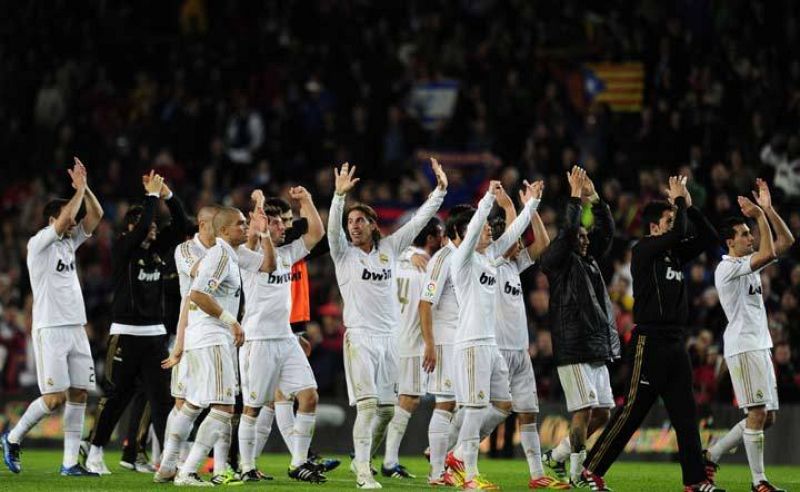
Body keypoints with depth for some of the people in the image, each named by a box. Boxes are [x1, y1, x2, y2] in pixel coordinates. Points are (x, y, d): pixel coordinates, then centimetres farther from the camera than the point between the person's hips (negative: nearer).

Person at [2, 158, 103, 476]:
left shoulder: (69, 243, 16)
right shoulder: (39, 244, -6)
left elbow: (95, 216, 12)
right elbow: (66, 217, -20)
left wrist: (84, 187, 0)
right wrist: (79, 189, -8)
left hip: (76, 329, 7)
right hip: (50, 329, -7)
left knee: (79, 395, 1)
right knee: (55, 398, -11)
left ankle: (70, 463, 2)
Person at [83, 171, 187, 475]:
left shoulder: (157, 250, 12)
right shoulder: (122, 249, -6)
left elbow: (181, 225, 10)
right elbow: (142, 227, -23)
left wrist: (167, 195, -1)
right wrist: (153, 195, -13)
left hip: (155, 333, 6)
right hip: (126, 333, -5)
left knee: (161, 397, -2)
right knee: (116, 396, 2)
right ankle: (95, 453, 15)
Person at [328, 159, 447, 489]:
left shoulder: (389, 248, 11)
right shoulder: (344, 253, 1)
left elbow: (418, 221, 11)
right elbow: (332, 229, -17)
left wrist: (440, 190, 5)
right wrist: (340, 195, -31)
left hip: (390, 337, 5)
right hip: (360, 338, -5)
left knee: (387, 409, 8)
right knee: (368, 406, -15)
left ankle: (361, 459, 27)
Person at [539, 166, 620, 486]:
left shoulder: (589, 262, 19)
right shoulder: (559, 262, -2)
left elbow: (606, 231, 18)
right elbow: (567, 232, -15)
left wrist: (594, 199, 9)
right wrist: (575, 197, -7)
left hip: (598, 351, 8)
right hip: (574, 350, -8)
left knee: (602, 413, 8)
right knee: (584, 411, -11)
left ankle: (557, 456, 22)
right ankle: (576, 474, -6)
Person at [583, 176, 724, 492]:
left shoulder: (675, 253, 14)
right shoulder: (643, 251, -8)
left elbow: (709, 238, 15)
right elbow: (679, 233, -21)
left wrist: (689, 207, 7)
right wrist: (679, 201, -6)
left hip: (676, 344, 8)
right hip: (650, 343, -8)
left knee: (685, 413, 5)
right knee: (633, 410, -7)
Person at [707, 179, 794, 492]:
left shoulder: (749, 263, 17)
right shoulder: (727, 267, -10)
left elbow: (786, 241, 15)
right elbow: (768, 253, -22)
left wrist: (768, 209, 7)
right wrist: (760, 216, -15)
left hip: (760, 346, 9)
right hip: (743, 346, -9)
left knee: (768, 416, 8)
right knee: (757, 413, -12)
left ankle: (712, 454, 16)